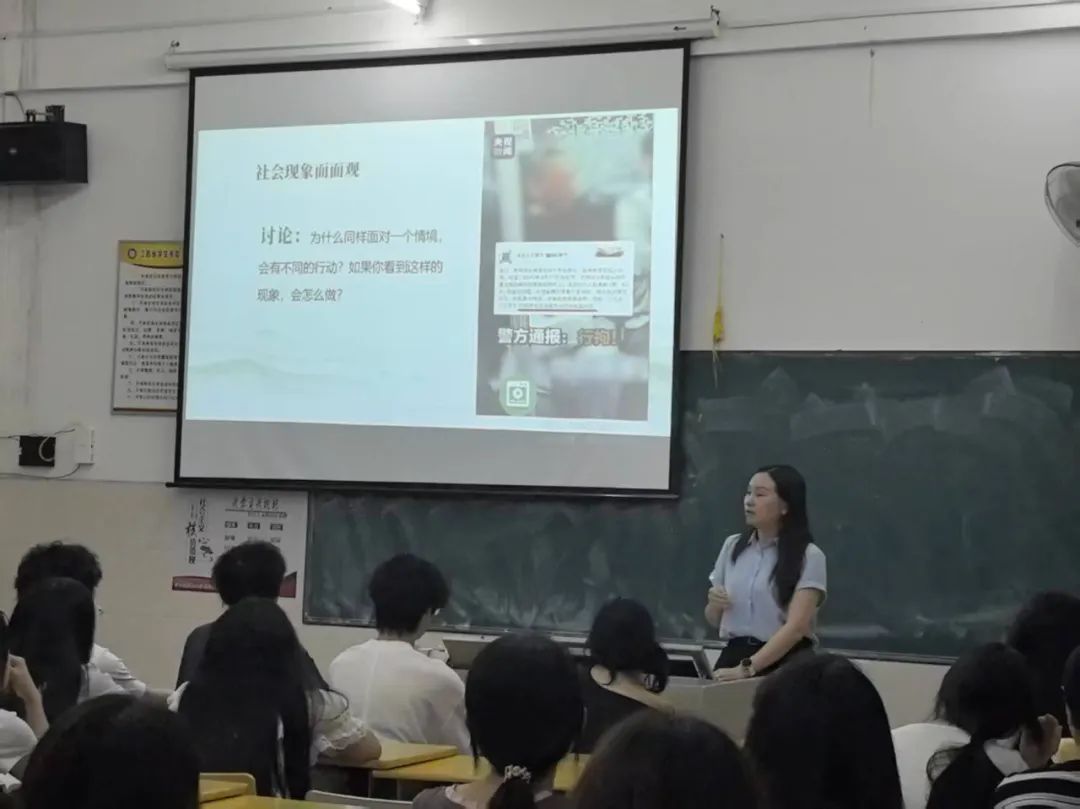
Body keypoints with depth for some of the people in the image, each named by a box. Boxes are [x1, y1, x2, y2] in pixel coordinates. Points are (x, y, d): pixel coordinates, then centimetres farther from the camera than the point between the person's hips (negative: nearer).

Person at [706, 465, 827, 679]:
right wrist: (714, 604, -5)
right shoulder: (732, 546, 9)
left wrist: (747, 668, -26)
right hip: (734, 655, 4)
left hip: (784, 662, -4)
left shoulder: (809, 556, -6)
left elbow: (796, 626, -17)